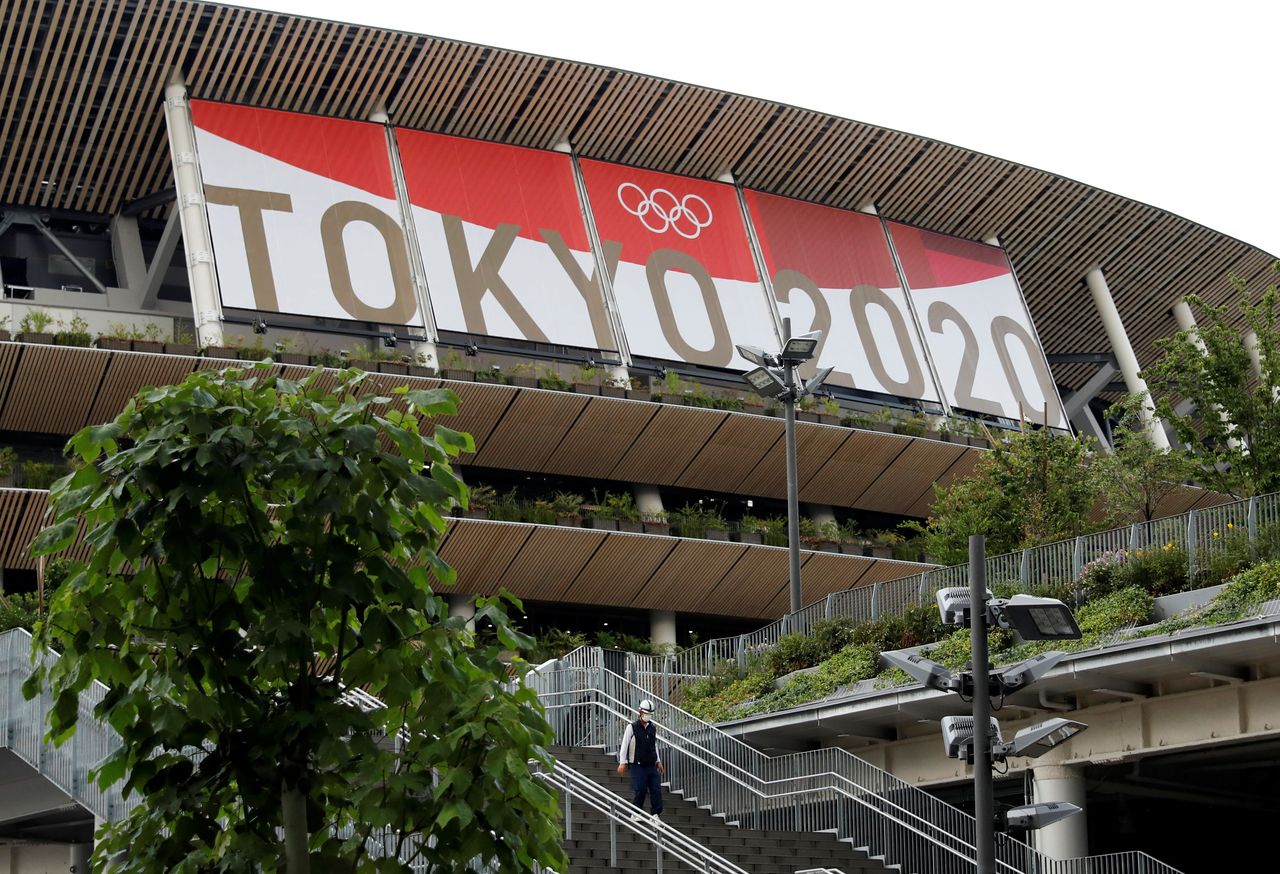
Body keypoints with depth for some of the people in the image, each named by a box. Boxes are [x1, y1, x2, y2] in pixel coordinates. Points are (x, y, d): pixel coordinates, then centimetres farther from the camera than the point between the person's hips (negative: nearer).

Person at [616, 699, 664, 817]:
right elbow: (624, 745, -6)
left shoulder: (653, 728, 12)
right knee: (639, 791, -5)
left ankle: (655, 814, 1)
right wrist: (622, 762, -12)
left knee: (656, 790, -3)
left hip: (652, 766, 5)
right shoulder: (632, 727, -4)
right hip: (638, 766, -5)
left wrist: (659, 762, 19)